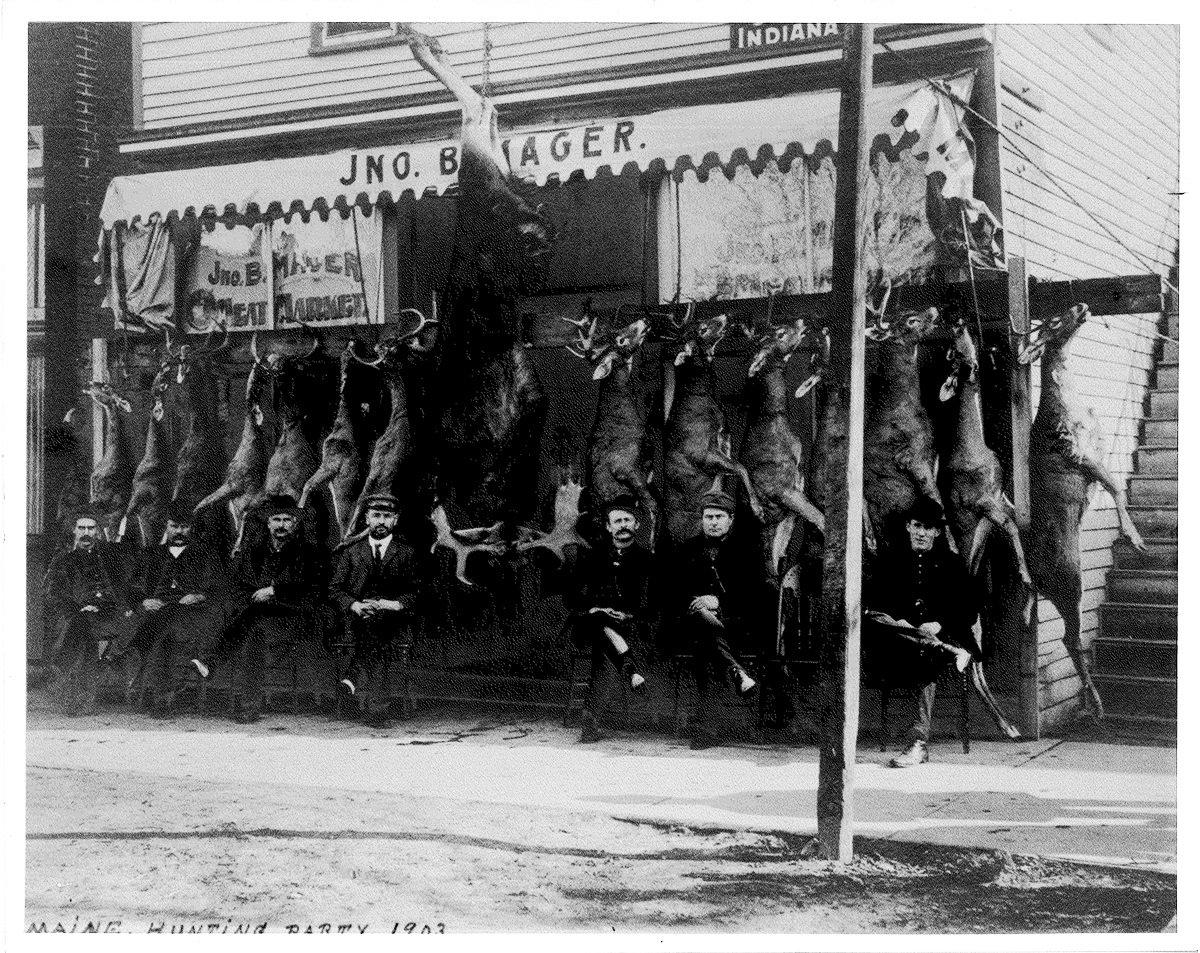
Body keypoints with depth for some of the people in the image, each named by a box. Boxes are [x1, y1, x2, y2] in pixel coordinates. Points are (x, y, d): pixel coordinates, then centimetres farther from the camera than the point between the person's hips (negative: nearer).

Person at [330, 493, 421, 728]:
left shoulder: (407, 553, 11)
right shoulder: (351, 552, 16)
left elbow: (416, 592, 4)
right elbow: (335, 588, 10)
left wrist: (396, 604, -14)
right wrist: (354, 605, -8)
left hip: (393, 621, 0)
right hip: (359, 619, 0)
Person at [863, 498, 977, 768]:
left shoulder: (951, 563, 14)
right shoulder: (891, 559, 17)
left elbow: (969, 611, 6)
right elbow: (870, 600, 6)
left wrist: (939, 625, -13)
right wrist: (898, 623, -13)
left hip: (939, 633, -1)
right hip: (897, 641, 1)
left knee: (926, 662, -37)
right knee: (870, 622, -33)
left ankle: (919, 743, -41)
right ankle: (949, 652, -34)